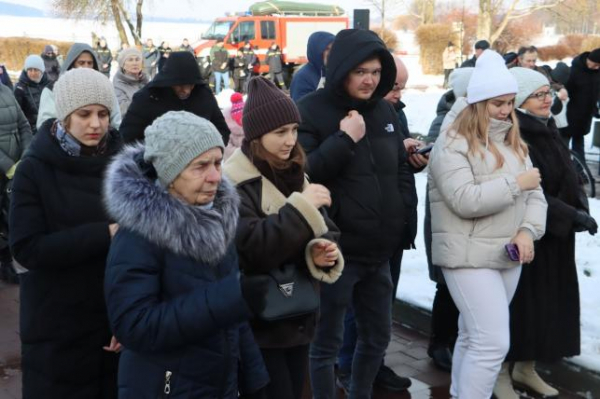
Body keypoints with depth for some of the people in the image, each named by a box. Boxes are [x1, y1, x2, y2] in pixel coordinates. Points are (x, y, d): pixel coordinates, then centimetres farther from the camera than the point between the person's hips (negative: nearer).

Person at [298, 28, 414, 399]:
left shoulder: (384, 110, 9)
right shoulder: (310, 111, -11)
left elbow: (401, 167, 19)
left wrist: (399, 210, 8)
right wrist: (345, 139, -24)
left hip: (380, 250, 7)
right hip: (336, 251, -7)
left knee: (378, 336, 20)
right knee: (328, 343, 7)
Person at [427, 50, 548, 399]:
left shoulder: (515, 144, 14)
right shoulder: (452, 145, -11)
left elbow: (535, 195, 10)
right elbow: (465, 201, -22)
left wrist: (528, 230, -8)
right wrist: (516, 183, -15)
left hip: (508, 256, 7)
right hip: (469, 257, -7)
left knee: (474, 337, 16)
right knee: (493, 343, -11)